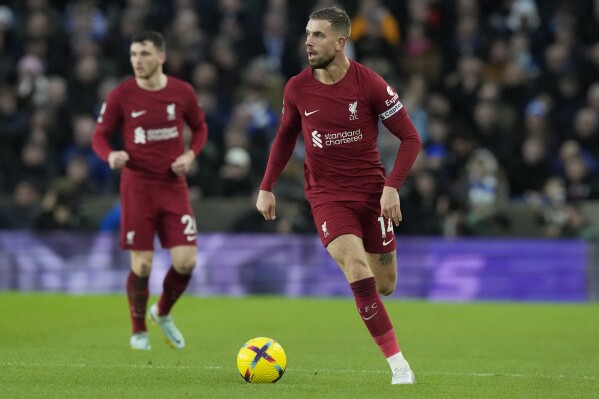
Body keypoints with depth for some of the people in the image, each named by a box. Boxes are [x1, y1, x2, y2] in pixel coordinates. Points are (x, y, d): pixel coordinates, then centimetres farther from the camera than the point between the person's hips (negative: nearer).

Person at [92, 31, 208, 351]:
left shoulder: (182, 93, -1)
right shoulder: (120, 96, -6)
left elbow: (200, 128, 14)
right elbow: (99, 136, 2)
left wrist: (190, 154, -4)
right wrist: (110, 155, -20)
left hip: (174, 185, 2)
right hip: (137, 186, -2)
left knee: (186, 261, -6)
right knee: (142, 264, -3)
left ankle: (163, 313, 23)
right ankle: (139, 331, 18)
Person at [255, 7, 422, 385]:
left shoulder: (370, 84, -12)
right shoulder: (297, 88, -4)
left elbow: (411, 138, -6)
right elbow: (286, 137, 14)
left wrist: (392, 187, -17)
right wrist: (266, 187, 9)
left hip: (372, 191, 0)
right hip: (326, 194, 0)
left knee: (385, 285, 4)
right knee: (359, 273, -20)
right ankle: (398, 364, -16)